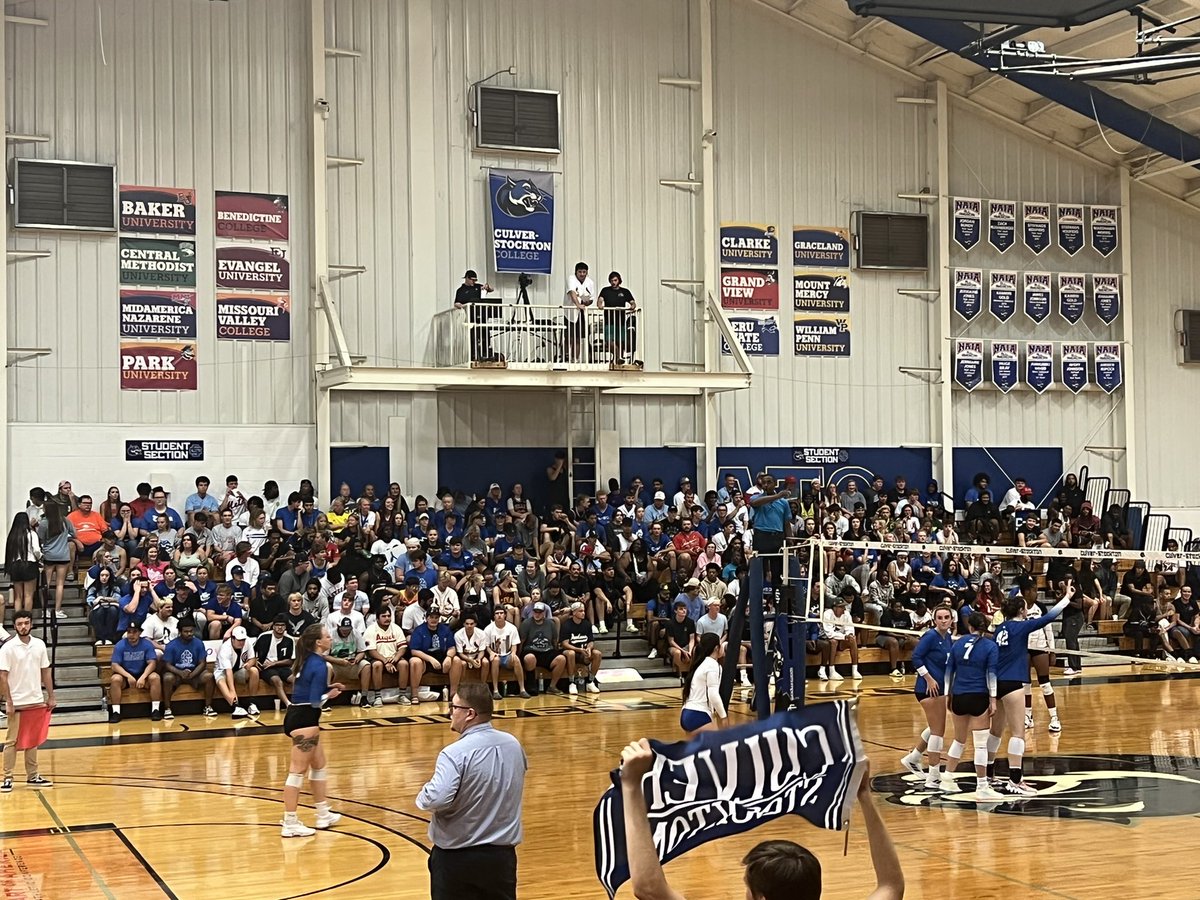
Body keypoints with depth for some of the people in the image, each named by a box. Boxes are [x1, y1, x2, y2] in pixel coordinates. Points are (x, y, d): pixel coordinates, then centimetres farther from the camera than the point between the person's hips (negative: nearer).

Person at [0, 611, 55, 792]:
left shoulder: (39, 644, 4)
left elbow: (46, 672, 10)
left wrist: (51, 696, 6)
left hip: (36, 701, 4)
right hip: (16, 703, -4)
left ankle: (32, 776, 18)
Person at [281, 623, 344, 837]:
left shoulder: (307, 660, 9)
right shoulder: (319, 665, -17)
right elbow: (315, 701, -19)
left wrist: (328, 688, 8)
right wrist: (330, 695, -1)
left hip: (299, 717, 10)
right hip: (304, 720, -10)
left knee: (319, 765, 20)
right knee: (297, 771, -6)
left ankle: (324, 815, 31)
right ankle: (290, 824, -2)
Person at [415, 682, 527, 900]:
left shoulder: (455, 753, -22)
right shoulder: (514, 745, 1)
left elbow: (436, 800, -31)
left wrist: (423, 797, -10)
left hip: (456, 857, -5)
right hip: (502, 854, 5)